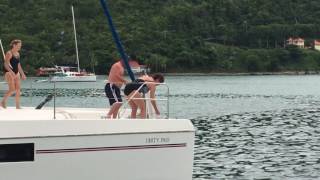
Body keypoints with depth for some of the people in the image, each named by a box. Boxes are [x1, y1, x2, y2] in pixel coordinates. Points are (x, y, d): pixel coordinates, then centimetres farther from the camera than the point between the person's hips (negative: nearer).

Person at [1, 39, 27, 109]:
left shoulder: (18, 54, 12)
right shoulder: (9, 53, -11)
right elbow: (6, 64, -19)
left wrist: (22, 74, 18)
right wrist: (11, 72, -32)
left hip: (16, 73, 8)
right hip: (9, 72, -8)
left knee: (18, 89, 1)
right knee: (12, 89, -13)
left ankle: (17, 106, 4)